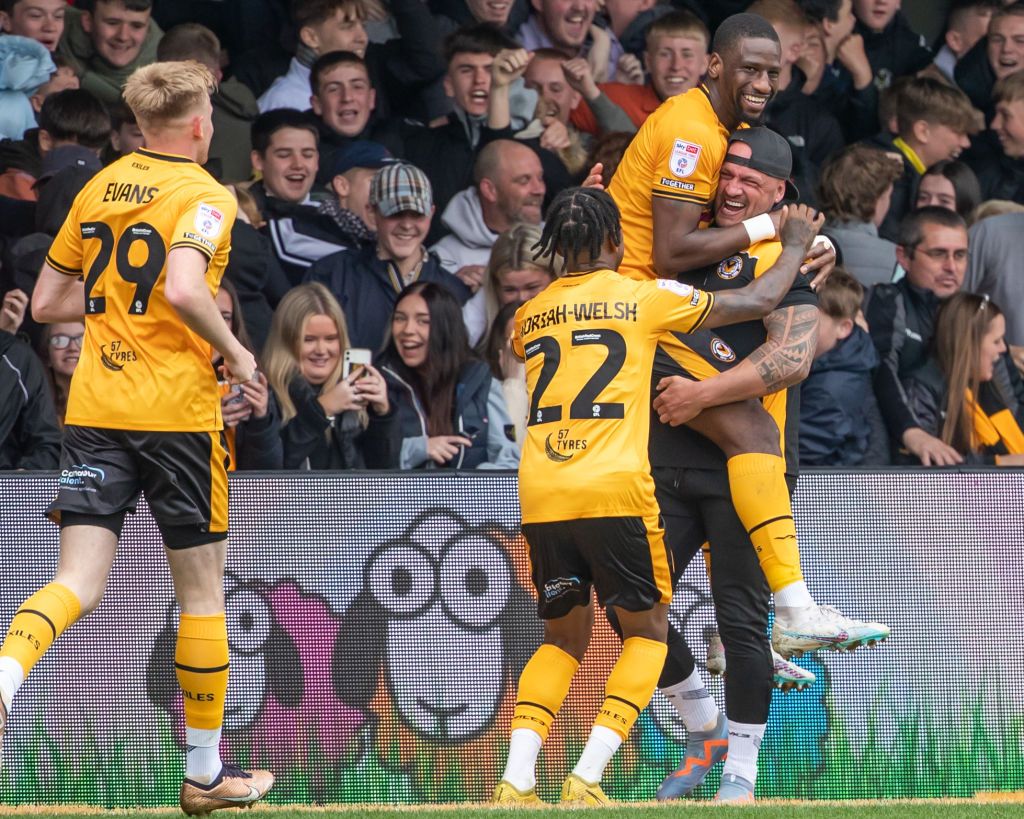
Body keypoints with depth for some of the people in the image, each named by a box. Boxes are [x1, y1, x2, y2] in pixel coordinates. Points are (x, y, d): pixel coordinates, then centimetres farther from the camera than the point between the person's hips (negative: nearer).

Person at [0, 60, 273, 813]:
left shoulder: (100, 187, 12)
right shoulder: (204, 195, -7)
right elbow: (183, 288, -24)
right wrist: (234, 351, -9)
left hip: (94, 408, 5)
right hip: (176, 407, -5)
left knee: (78, 584, -2)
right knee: (202, 589, 9)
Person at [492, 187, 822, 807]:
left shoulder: (530, 315, 16)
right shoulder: (644, 298, 5)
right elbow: (758, 302, 11)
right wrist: (796, 246, 30)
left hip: (541, 497, 4)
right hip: (615, 491, -4)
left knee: (564, 638, 18)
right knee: (647, 632, 13)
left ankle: (516, 781, 0)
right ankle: (587, 779, -3)